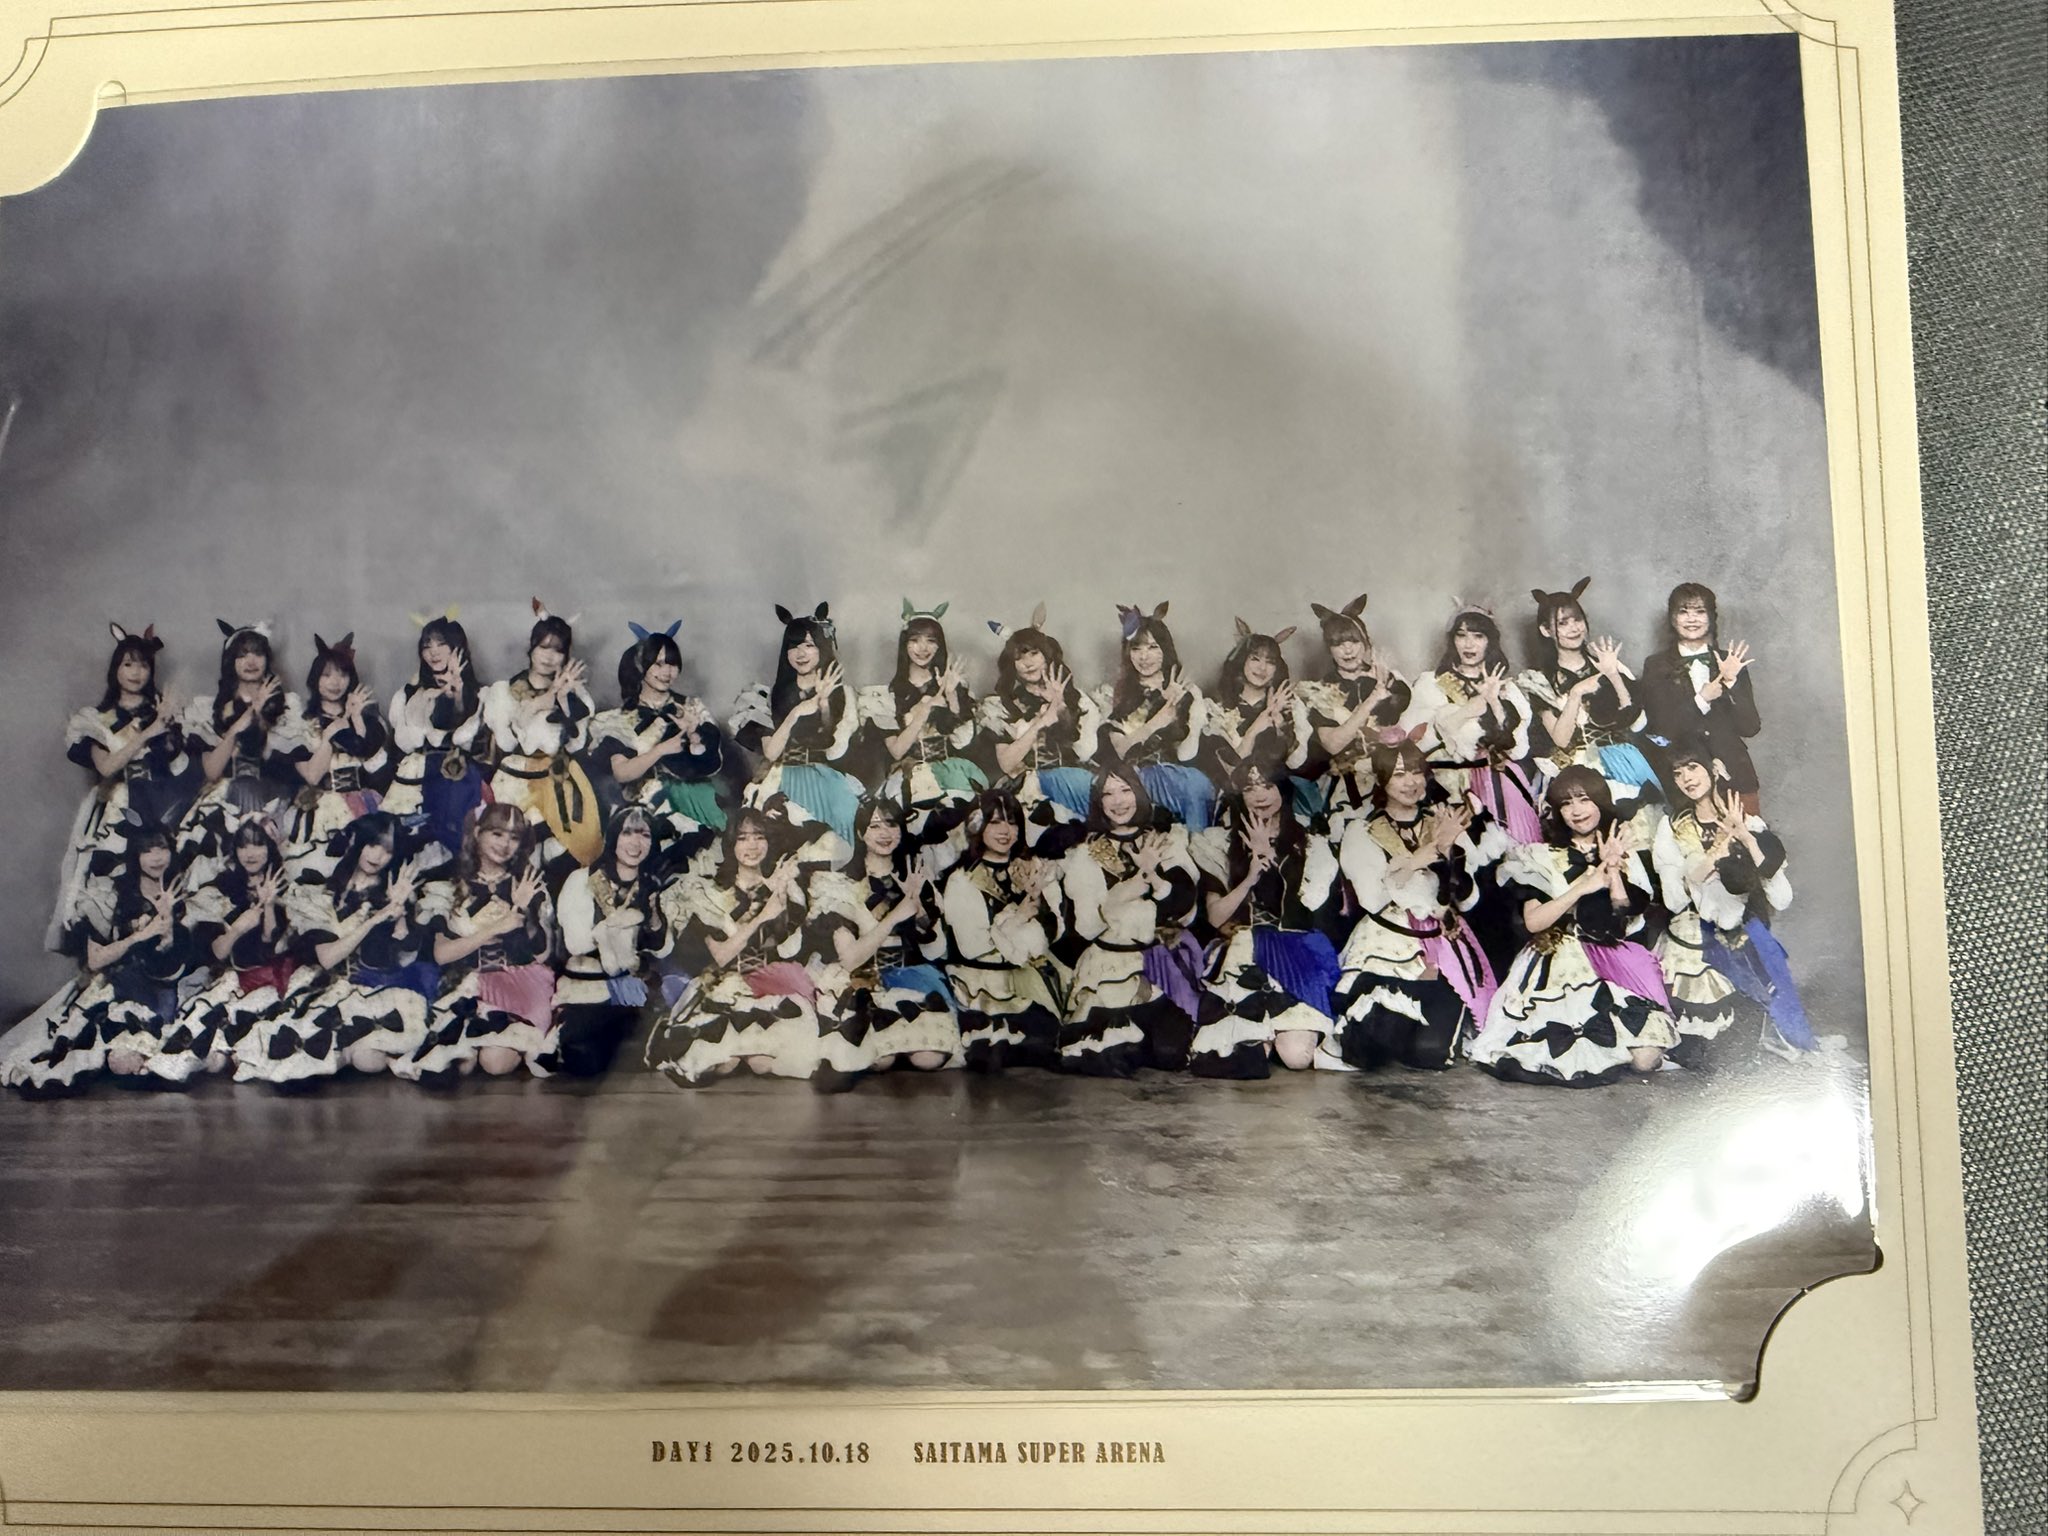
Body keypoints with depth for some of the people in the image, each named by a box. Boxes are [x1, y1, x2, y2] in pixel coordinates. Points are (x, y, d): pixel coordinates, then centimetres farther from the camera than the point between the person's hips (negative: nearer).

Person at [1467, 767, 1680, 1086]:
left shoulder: (1622, 852, 14)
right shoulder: (1542, 857, 8)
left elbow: (1627, 921, 2)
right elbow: (1533, 921, -5)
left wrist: (1613, 870, -7)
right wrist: (1582, 887, -10)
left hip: (1617, 960, 2)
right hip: (1561, 961, -2)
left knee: (1646, 1057, -18)